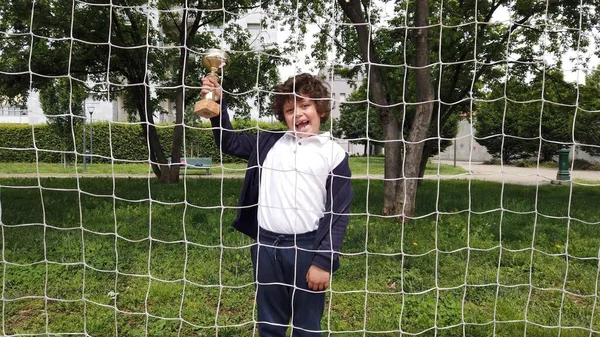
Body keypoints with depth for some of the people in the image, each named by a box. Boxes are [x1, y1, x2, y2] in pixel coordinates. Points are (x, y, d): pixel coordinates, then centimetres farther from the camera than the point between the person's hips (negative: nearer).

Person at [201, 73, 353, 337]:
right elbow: (229, 143, 19)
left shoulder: (334, 154, -4)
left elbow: (339, 214, -6)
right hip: (266, 245, 4)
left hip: (306, 248, -3)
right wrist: (218, 104, 6)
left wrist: (324, 261, -11)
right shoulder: (270, 143, 7)